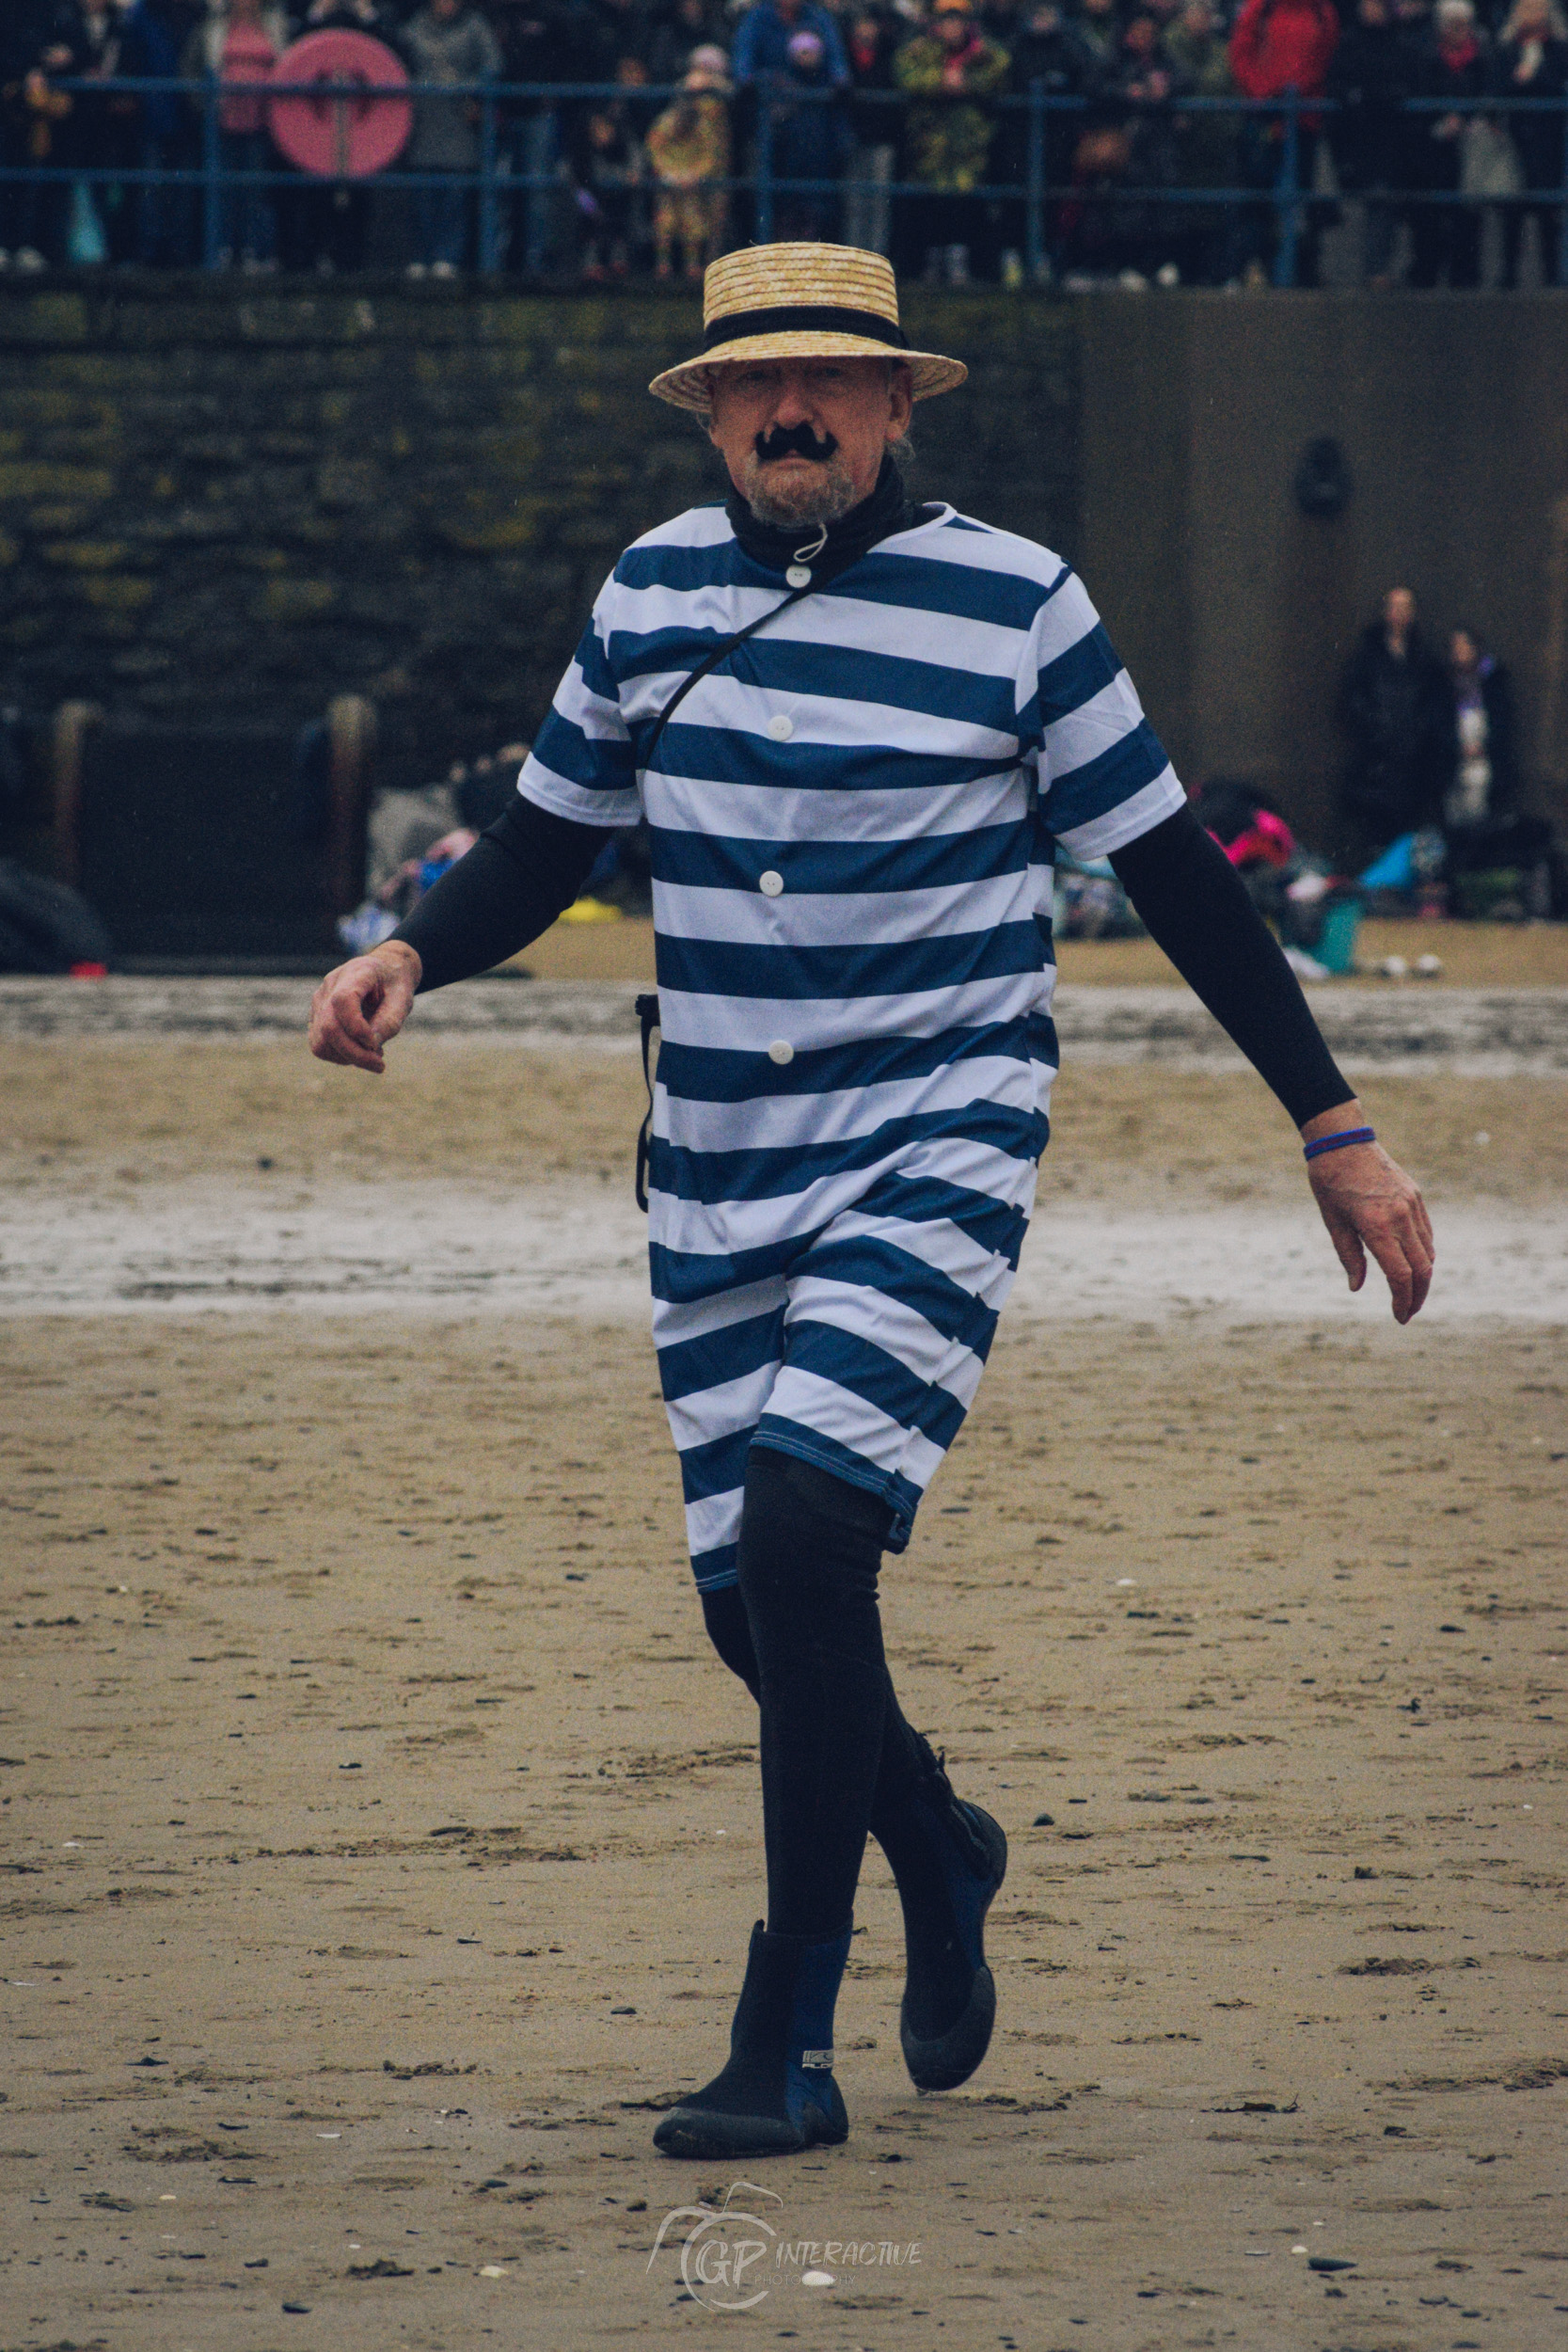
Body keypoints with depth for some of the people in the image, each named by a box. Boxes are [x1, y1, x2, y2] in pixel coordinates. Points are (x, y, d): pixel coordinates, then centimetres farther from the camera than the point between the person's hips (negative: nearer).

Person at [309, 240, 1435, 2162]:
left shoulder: (1012, 604, -4)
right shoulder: (653, 593, 7)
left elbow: (1173, 872, 1)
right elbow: (547, 840, 18)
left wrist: (1333, 1128, 2)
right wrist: (408, 957, -3)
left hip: (935, 1149, -5)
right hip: (716, 1174, 5)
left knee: (804, 1521, -22)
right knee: (749, 1597, 4)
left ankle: (789, 2045, -16)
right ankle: (936, 1852, 38)